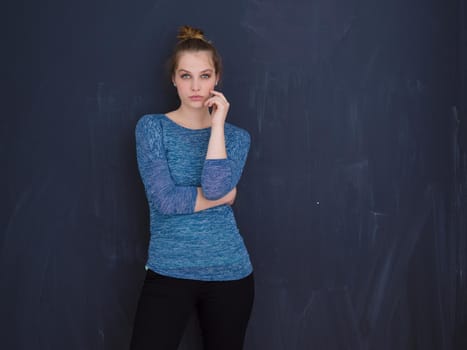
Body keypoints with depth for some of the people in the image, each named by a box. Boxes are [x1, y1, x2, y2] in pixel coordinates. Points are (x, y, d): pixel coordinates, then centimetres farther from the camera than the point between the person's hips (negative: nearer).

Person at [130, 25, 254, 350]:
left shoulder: (236, 136, 5)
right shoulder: (152, 127, -2)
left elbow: (216, 187, -16)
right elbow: (165, 200, -14)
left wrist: (218, 123, -13)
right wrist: (224, 196, -7)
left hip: (229, 273, 2)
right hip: (168, 272, -2)